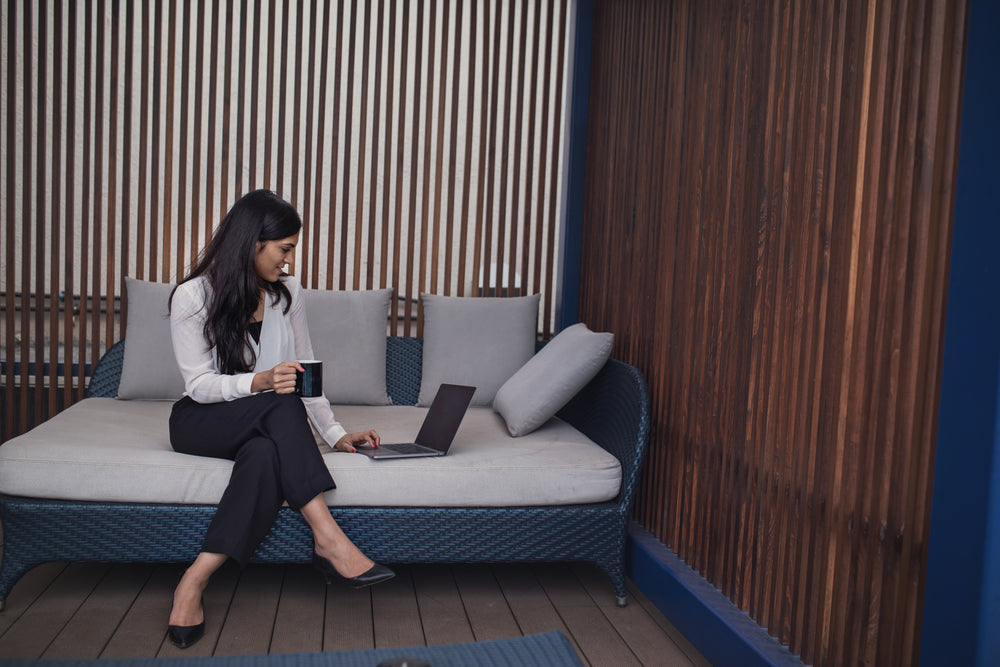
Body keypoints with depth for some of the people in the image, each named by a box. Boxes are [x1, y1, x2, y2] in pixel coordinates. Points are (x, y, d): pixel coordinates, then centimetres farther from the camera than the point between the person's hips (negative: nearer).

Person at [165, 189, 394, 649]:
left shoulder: (286, 292, 4)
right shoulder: (192, 296, -10)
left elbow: (306, 372, 8)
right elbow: (199, 384, -13)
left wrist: (335, 434, -2)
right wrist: (260, 382, -32)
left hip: (262, 428, 3)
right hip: (200, 422, -3)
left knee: (267, 454, -37)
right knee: (282, 406, -35)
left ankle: (195, 582, -37)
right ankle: (327, 538, -39)